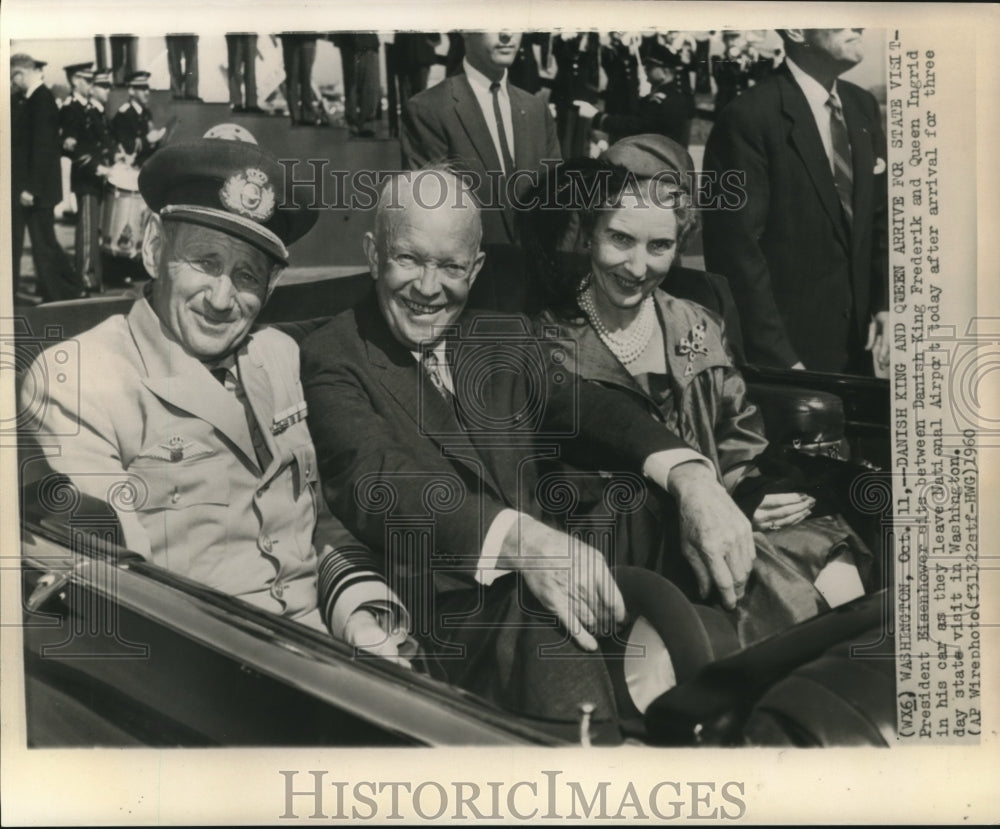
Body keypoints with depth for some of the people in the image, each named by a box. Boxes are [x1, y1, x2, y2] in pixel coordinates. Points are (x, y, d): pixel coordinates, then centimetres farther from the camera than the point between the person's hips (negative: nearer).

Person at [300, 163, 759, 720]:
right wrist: (519, 540, -32)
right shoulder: (333, 358, 2)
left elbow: (586, 408, 2)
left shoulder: (507, 338, 19)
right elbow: (374, 484, -15)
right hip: (456, 606, -5)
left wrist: (690, 477, -19)